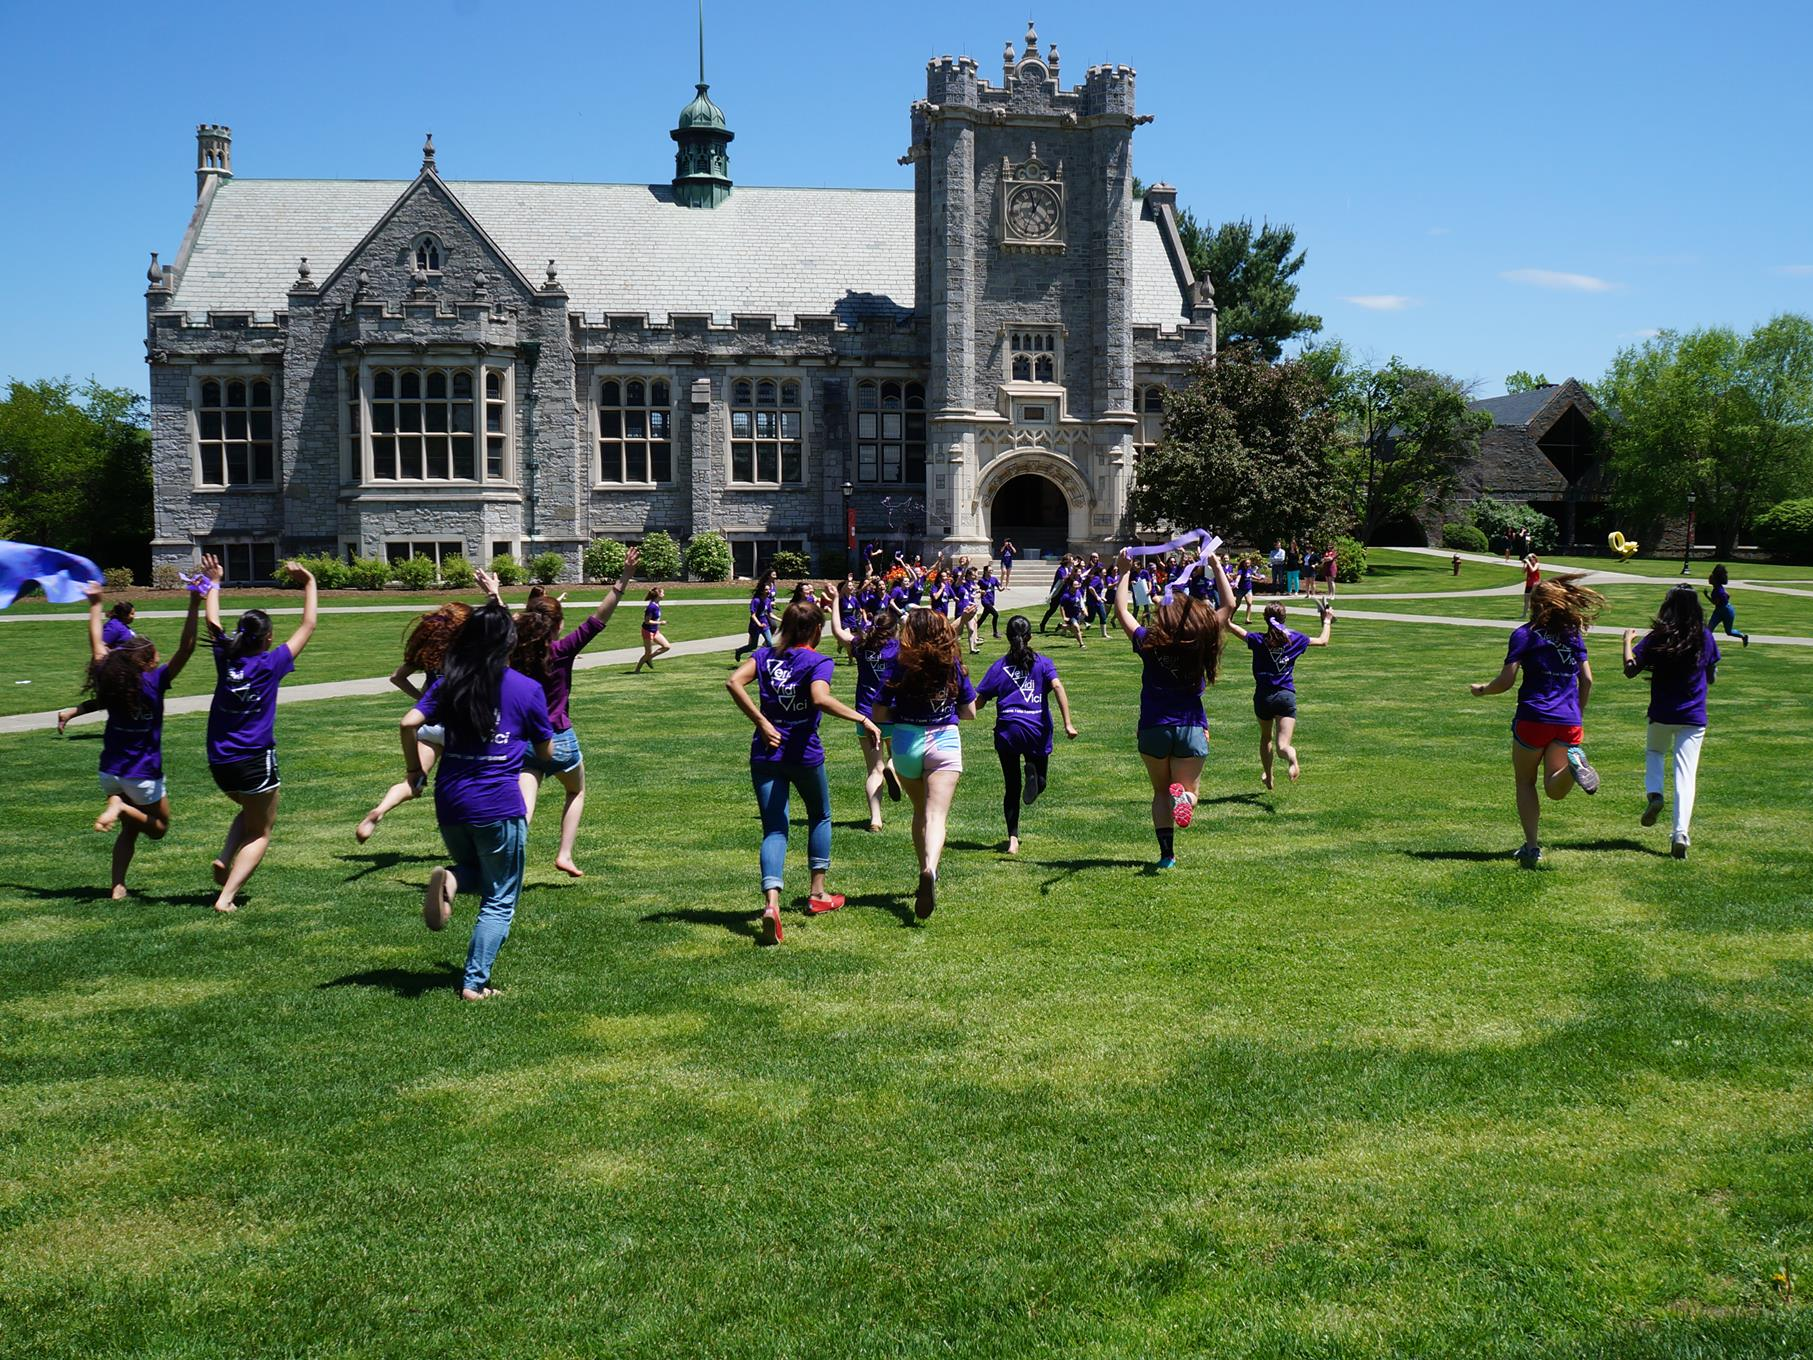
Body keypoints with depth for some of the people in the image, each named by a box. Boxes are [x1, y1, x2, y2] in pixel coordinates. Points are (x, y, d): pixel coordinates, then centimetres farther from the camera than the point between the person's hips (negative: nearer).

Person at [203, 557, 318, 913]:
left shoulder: (226, 659, 1)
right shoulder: (271, 664, -9)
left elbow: (213, 624, 19)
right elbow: (307, 626, -1)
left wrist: (213, 583, 30)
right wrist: (309, 584, 9)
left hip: (219, 761, 5)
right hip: (255, 760, -5)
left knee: (251, 811, 31)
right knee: (260, 832, 9)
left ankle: (225, 859, 8)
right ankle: (226, 896, -6)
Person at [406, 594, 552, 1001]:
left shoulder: (448, 684, 3)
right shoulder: (527, 689, -3)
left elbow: (409, 723, -10)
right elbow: (546, 752, 5)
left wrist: (415, 770, 5)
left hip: (450, 802, 3)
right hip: (500, 806, -3)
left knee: (476, 872, 28)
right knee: (500, 900, 10)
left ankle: (450, 879, -6)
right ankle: (475, 983, 3)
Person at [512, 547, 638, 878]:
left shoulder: (514, 652, -1)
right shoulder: (562, 651, -12)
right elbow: (599, 617, -16)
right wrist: (623, 579, -17)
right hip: (560, 740, -2)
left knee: (523, 808, -5)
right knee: (576, 793, 24)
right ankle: (565, 855, 15)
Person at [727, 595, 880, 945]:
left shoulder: (766, 655, 5)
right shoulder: (819, 662, -7)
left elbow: (734, 682, -10)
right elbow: (820, 698, -28)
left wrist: (762, 723, -9)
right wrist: (862, 720, -24)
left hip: (766, 754, 3)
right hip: (804, 754, -3)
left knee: (774, 829, 2)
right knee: (819, 817, 24)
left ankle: (771, 903, -20)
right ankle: (818, 894, 32)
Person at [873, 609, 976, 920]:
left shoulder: (899, 666, -5)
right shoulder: (953, 666, 1)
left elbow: (880, 715, -5)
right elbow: (970, 711, 8)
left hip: (907, 743, 1)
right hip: (945, 742, -1)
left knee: (920, 812, 22)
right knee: (936, 815, -11)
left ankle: (926, 872, 30)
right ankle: (930, 870, -37)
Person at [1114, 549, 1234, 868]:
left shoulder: (1150, 644, -7)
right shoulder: (1200, 645, -5)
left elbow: (1121, 609, 5)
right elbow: (1228, 606, 5)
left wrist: (1124, 573, 12)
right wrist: (1218, 568, 12)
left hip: (1153, 730, 0)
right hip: (1192, 730, 0)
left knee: (1161, 792, 16)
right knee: (1188, 789, 9)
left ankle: (1167, 854, 8)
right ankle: (1183, 796, -29)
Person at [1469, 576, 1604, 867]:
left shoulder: (1525, 634, -3)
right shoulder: (1575, 634, 13)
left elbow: (1505, 681, -7)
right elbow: (1587, 680, 12)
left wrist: (1482, 690, 13)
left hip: (1533, 718, -3)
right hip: (1569, 722, 3)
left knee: (1525, 782, 14)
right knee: (1555, 789, 2)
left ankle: (1532, 846, 6)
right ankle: (1573, 762, -31)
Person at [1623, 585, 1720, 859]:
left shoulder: (1657, 638, -10)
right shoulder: (1705, 637, -2)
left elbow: (1630, 670, -11)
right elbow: (1712, 677, 7)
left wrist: (1628, 641, 3)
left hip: (1662, 715, -1)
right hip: (1694, 718, 1)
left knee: (1654, 753, 27)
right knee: (1686, 774, 0)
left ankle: (1654, 794, 0)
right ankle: (1681, 834, -10)